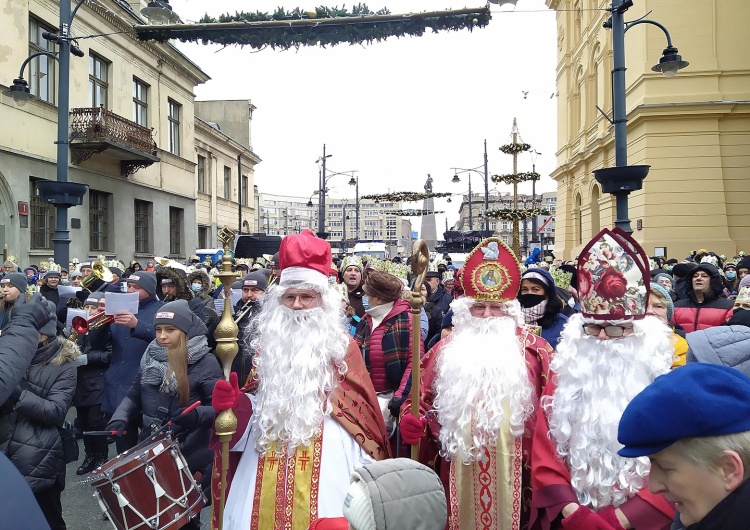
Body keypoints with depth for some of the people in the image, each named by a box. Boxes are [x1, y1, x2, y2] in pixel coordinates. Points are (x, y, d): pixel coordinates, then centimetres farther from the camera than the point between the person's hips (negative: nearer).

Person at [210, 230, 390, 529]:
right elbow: (258, 400, 15)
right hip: (270, 451, 3)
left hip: (324, 452, -3)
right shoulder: (269, 342, 10)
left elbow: (361, 405, 1)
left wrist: (367, 464, -3)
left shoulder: (340, 344, 0)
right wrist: (235, 402, -7)